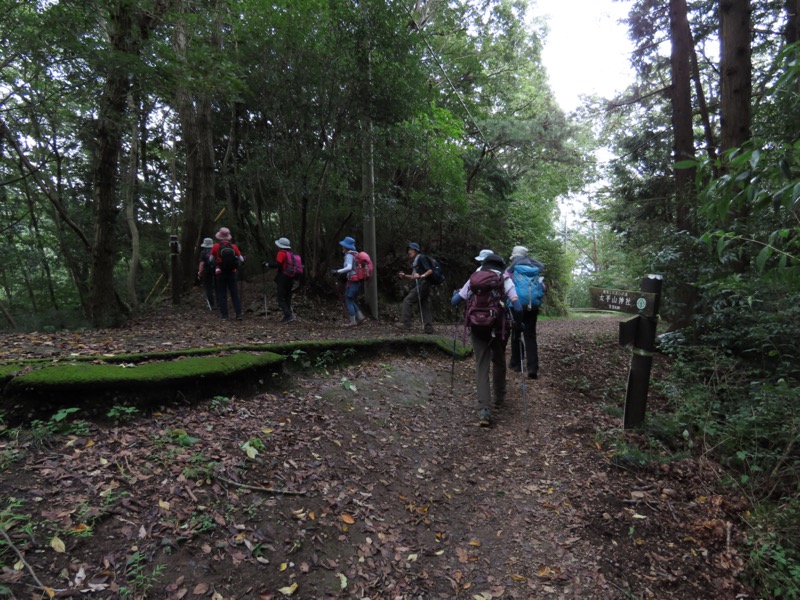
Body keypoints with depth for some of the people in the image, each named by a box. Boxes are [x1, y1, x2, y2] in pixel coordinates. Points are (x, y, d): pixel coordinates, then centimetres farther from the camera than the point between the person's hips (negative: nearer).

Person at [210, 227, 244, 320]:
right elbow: (241, 259, 1)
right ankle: (239, 314, -1)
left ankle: (224, 315, 7)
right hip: (232, 273, 1)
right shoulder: (234, 246, -5)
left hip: (220, 273, -1)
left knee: (222, 295, 8)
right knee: (235, 294, 5)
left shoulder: (216, 246, -7)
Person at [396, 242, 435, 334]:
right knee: (423, 306, 8)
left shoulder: (421, 258, -5)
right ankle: (429, 328, 10)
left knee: (407, 301, -13)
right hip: (418, 285, 10)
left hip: (422, 284, -10)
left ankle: (405, 323, -16)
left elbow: (430, 271, -12)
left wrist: (422, 276, -26)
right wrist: (405, 276, 9)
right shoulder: (414, 261, 22)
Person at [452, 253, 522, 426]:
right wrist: (518, 323, 10)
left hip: (477, 327, 1)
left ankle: (484, 409, -10)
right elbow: (518, 308, -7)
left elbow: (455, 302, 8)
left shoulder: (473, 278, 9)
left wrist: (456, 293, 30)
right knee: (498, 362, 23)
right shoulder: (505, 280, 4)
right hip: (498, 327, 0)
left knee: (481, 366, 2)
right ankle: (499, 398, 37)